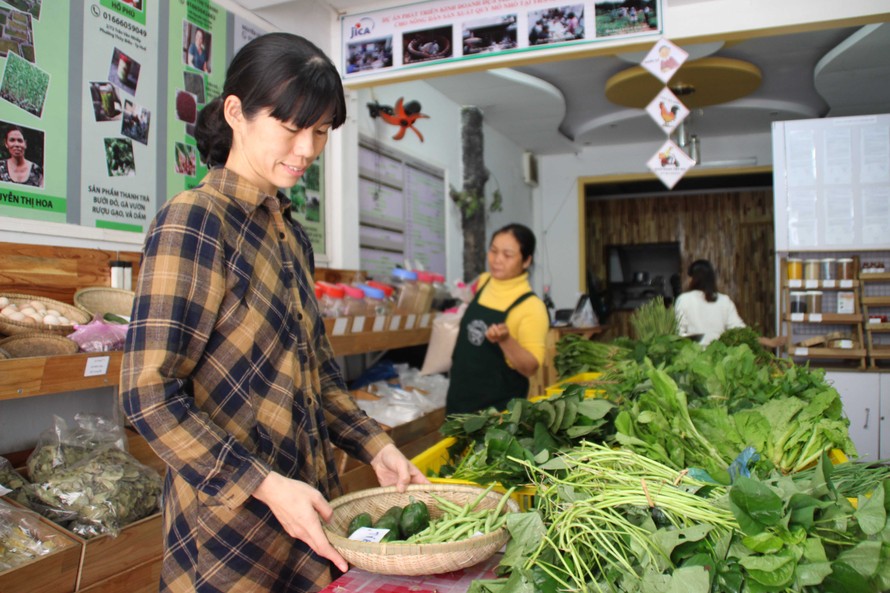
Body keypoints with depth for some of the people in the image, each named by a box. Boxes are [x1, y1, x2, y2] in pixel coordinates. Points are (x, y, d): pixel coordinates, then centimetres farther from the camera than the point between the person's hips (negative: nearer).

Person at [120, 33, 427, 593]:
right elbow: (149, 393, -18)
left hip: (308, 501, 7)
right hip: (232, 519, -7)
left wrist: (374, 447, 4)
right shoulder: (195, 221, -14)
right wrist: (267, 486, -22)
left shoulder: (291, 234, 9)